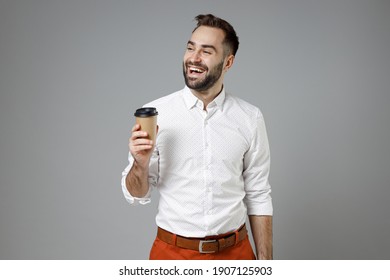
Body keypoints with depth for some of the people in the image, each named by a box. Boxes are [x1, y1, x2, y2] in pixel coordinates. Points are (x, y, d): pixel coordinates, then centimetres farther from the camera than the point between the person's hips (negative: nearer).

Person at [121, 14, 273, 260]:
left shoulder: (250, 118, -6)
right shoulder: (155, 114, -9)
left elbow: (258, 195, 0)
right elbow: (137, 195, -3)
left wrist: (265, 260, -1)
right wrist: (140, 164, -22)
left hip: (234, 252, 1)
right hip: (172, 252, 0)